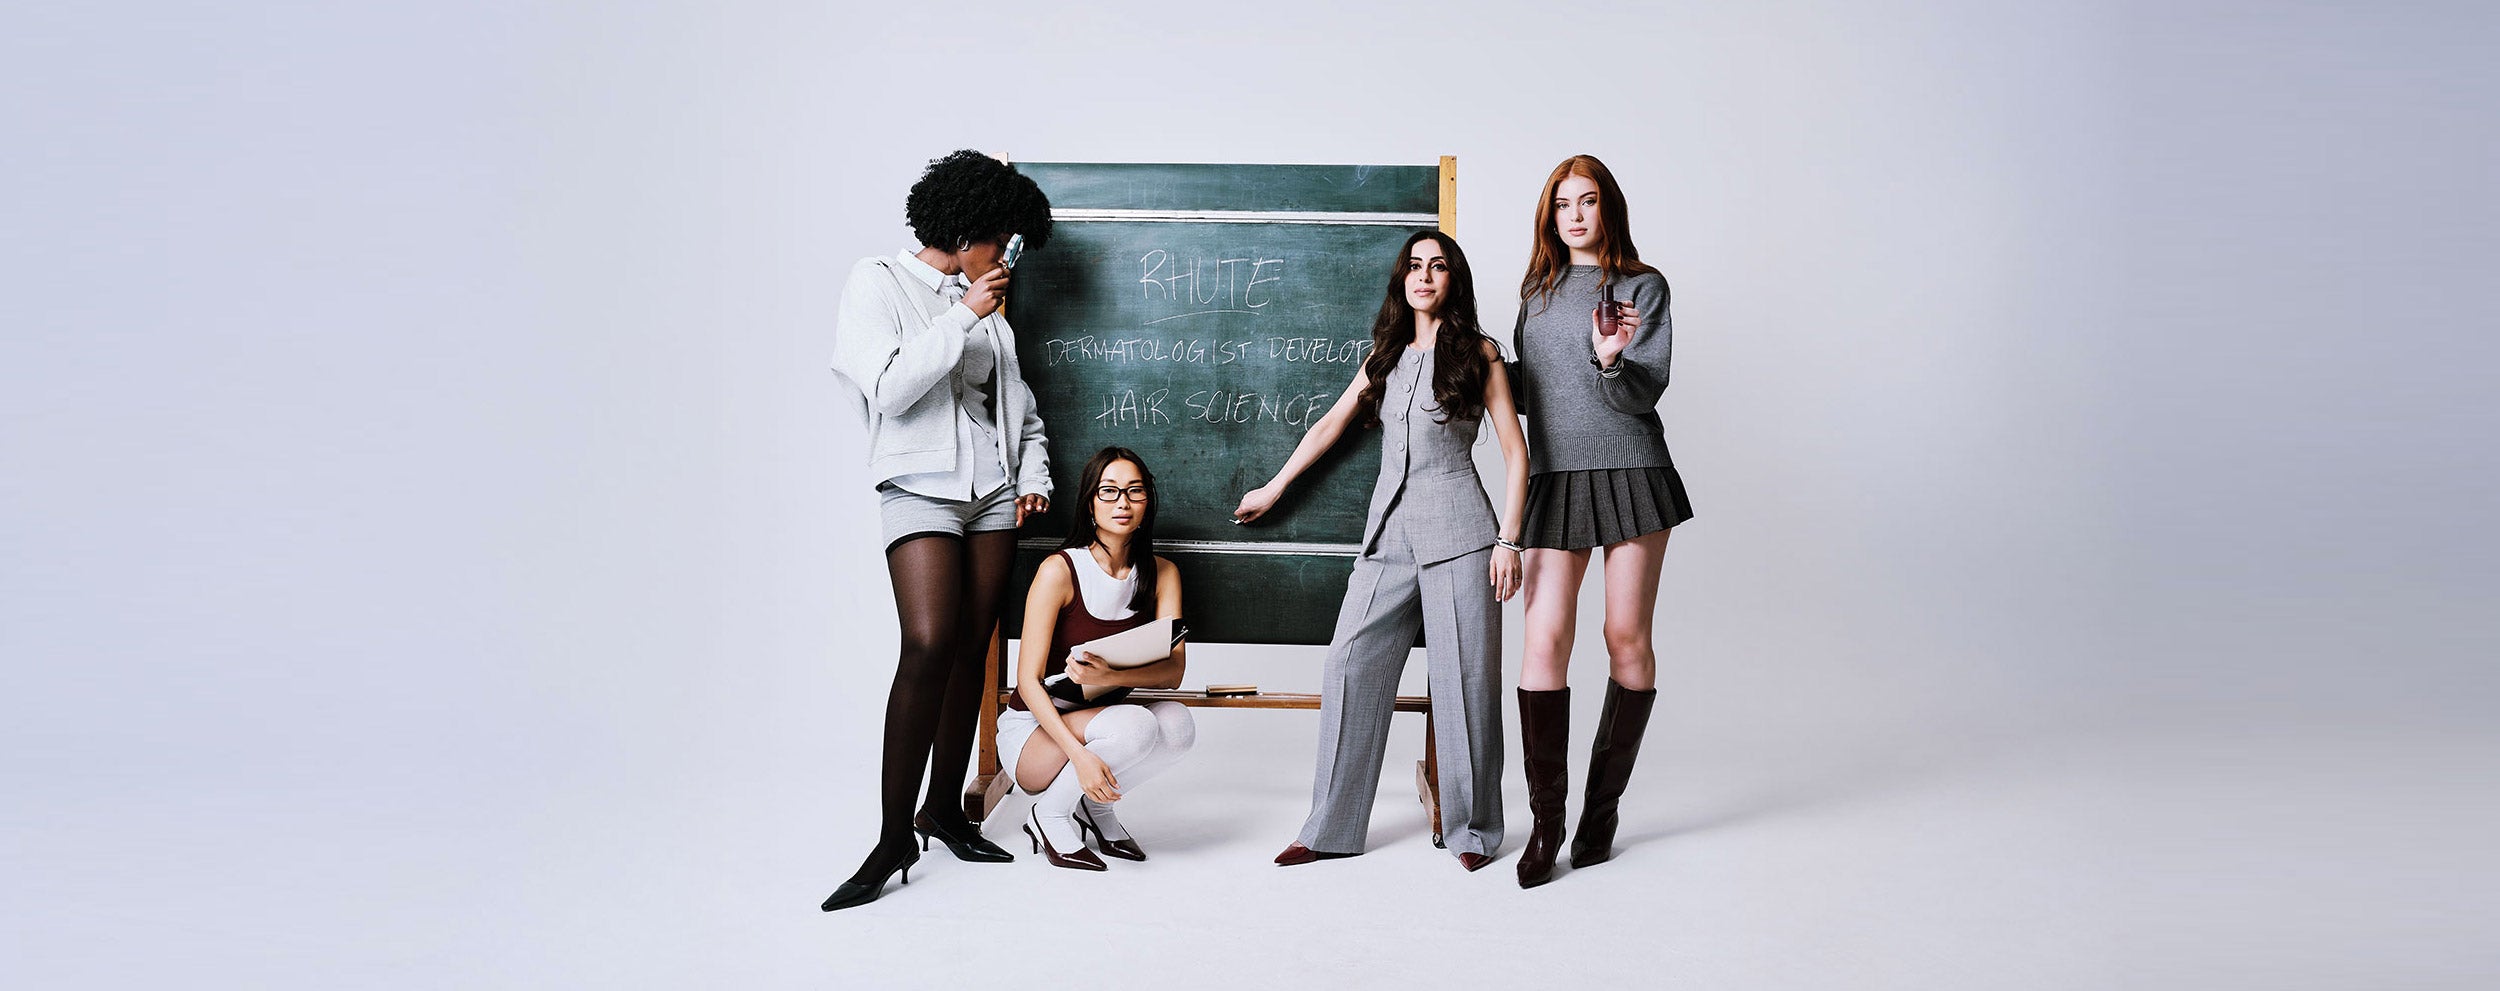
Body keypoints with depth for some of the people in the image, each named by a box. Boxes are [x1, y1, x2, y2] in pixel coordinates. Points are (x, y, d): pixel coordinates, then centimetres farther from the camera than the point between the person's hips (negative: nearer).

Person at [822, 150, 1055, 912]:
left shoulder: (985, 305, 14)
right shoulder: (878, 284, -1)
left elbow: (1020, 405, 19)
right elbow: (889, 390, -14)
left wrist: (1034, 476, 6)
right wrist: (963, 317, -13)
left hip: (994, 493, 6)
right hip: (922, 489, -6)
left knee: (970, 652, 5)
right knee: (928, 647, -19)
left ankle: (944, 809, 16)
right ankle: (894, 838, -14)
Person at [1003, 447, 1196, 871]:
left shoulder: (1161, 574, -2)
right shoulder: (1059, 570, -17)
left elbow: (1174, 669, -12)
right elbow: (1028, 680, -19)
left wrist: (1112, 676, -32)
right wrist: (1080, 755, -31)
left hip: (1103, 716, 5)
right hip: (1035, 726, -4)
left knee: (1177, 723, -26)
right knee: (1134, 726, -33)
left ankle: (1098, 807, 0)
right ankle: (1048, 816, -8)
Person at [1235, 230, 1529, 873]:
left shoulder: (1478, 353, 3)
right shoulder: (1386, 356, 16)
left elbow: (1515, 453, 0)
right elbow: (1331, 426, 24)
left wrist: (1508, 541, -9)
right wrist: (1271, 490, 26)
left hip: (1457, 530, -4)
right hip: (1390, 531, 4)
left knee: (1463, 678, -2)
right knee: (1350, 665, -2)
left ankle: (1471, 830, 12)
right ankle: (1334, 828, 5)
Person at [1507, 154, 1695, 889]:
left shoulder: (1642, 286, 4)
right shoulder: (1537, 292, 16)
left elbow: (1645, 393, -5)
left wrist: (1612, 361, -23)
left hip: (1629, 473, -3)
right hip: (1555, 479, 3)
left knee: (1627, 637, 0)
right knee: (1546, 638, -8)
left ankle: (1602, 808, 13)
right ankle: (1545, 821, -3)